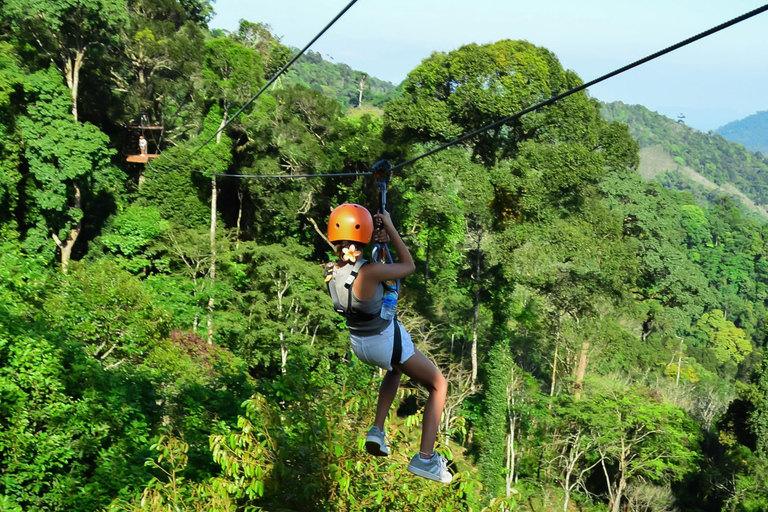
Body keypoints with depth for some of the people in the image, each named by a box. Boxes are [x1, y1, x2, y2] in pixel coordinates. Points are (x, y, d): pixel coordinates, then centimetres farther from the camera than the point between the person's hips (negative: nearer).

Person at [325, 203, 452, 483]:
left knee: (396, 368, 39)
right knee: (439, 385, 13)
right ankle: (425, 458, 3)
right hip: (388, 341, -7)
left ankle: (377, 430, 23)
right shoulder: (368, 272, -31)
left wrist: (379, 239, -9)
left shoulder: (330, 272, -13)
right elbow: (409, 266, -14)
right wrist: (390, 228, -11)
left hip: (359, 344, 7)